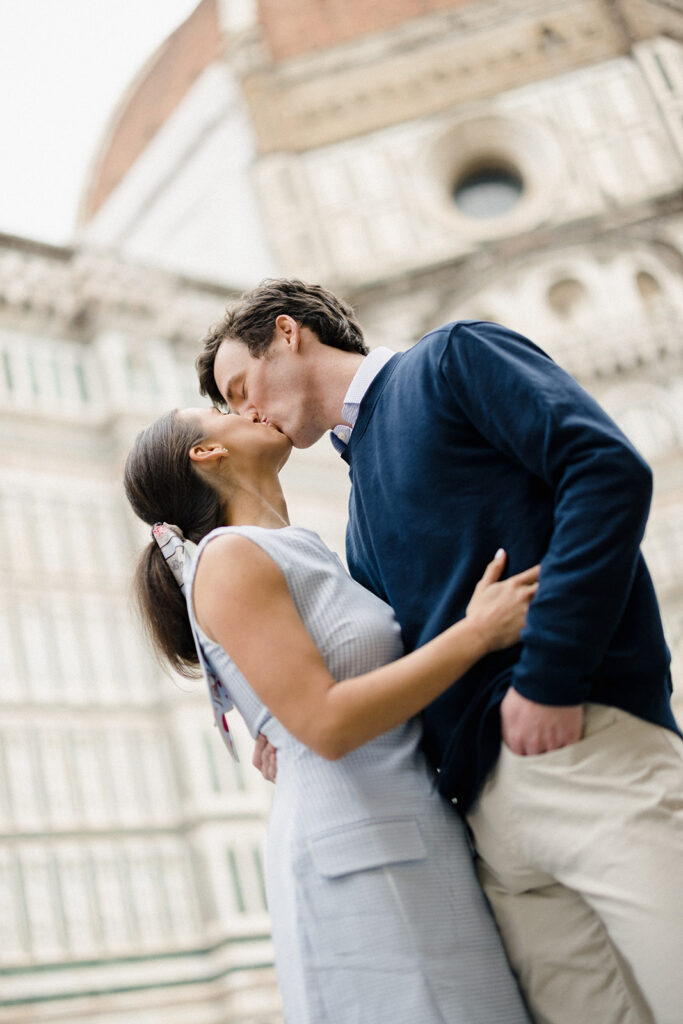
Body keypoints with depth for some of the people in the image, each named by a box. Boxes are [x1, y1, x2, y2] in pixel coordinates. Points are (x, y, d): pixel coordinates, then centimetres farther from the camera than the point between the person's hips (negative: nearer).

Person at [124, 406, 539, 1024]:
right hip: (357, 857, -8)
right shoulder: (228, 559, -8)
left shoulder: (305, 559, 19)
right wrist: (478, 630, -14)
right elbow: (328, 725, -18)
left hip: (418, 845, 8)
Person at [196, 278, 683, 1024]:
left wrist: (548, 673, -16)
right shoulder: (362, 513, 26)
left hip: (588, 740, -7)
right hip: (487, 807, 7)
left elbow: (609, 468, -10)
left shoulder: (453, 359, 5)